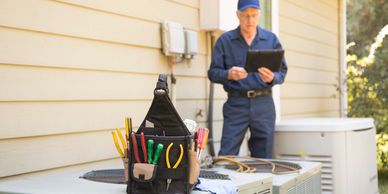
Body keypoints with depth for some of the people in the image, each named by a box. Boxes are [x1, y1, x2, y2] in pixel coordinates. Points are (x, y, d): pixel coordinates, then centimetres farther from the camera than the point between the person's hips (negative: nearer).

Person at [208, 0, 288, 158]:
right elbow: (213, 73, 1)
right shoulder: (225, 40, 3)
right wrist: (229, 74, -20)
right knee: (226, 156, -6)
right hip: (236, 104, -1)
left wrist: (272, 78, -16)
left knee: (263, 158, 7)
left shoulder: (271, 39, 8)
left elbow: (282, 72, 7)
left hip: (264, 104, 2)